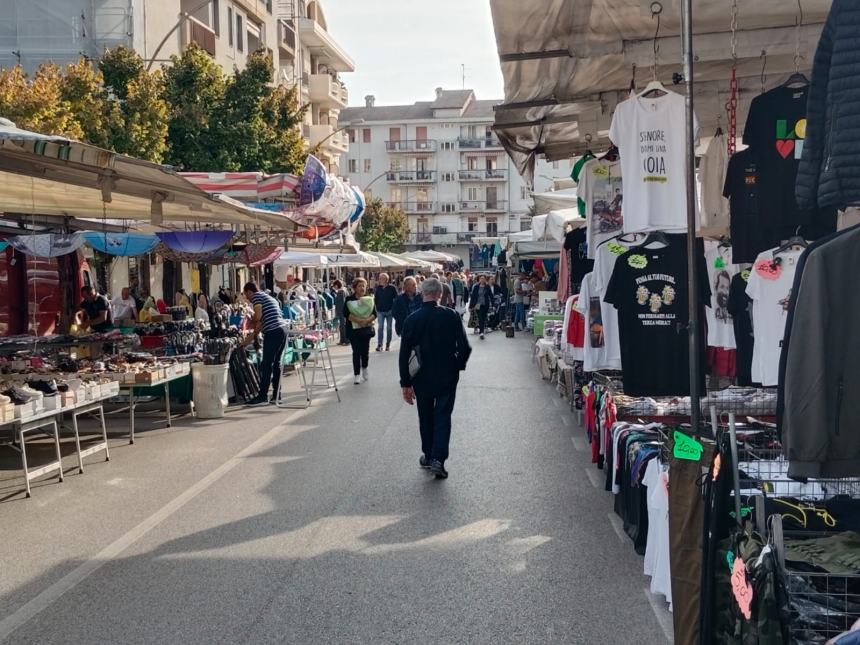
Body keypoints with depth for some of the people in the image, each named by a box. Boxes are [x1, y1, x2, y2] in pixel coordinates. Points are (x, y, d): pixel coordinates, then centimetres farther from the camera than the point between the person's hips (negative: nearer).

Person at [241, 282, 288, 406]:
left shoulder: (256, 296, 0)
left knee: (266, 364, -6)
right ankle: (276, 395, 14)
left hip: (273, 332, -9)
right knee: (276, 363, 12)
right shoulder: (268, 297, 27)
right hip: (283, 329, 9)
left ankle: (263, 396, -4)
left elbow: (258, 316, -13)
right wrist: (254, 334, 29)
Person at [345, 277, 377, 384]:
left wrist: (367, 320, -19)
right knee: (356, 352, -4)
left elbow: (375, 313, -1)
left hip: (366, 329, 2)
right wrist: (358, 320, -21)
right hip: (354, 330, -2)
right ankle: (356, 374, 3)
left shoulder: (370, 299, 5)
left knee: (365, 351, 8)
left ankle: (364, 369, 35)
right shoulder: (349, 299, -2)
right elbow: (347, 313, -11)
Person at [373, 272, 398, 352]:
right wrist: (376, 307, 4)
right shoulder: (377, 288, 2)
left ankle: (388, 344, 16)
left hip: (389, 311, -1)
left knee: (389, 328, 7)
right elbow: (375, 299, 11)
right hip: (380, 311, 1)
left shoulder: (392, 288, -6)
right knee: (380, 328, -5)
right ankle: (379, 345, -6)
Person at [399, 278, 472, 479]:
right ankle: (438, 458, -5)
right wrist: (458, 366, 9)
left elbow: (404, 354, -6)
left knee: (425, 417, 17)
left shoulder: (411, 320, -8)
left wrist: (406, 383, 1)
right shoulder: (451, 316, -11)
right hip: (447, 377, -1)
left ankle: (428, 456, 27)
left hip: (422, 378, 1)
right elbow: (464, 347, -10)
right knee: (443, 417, 6)